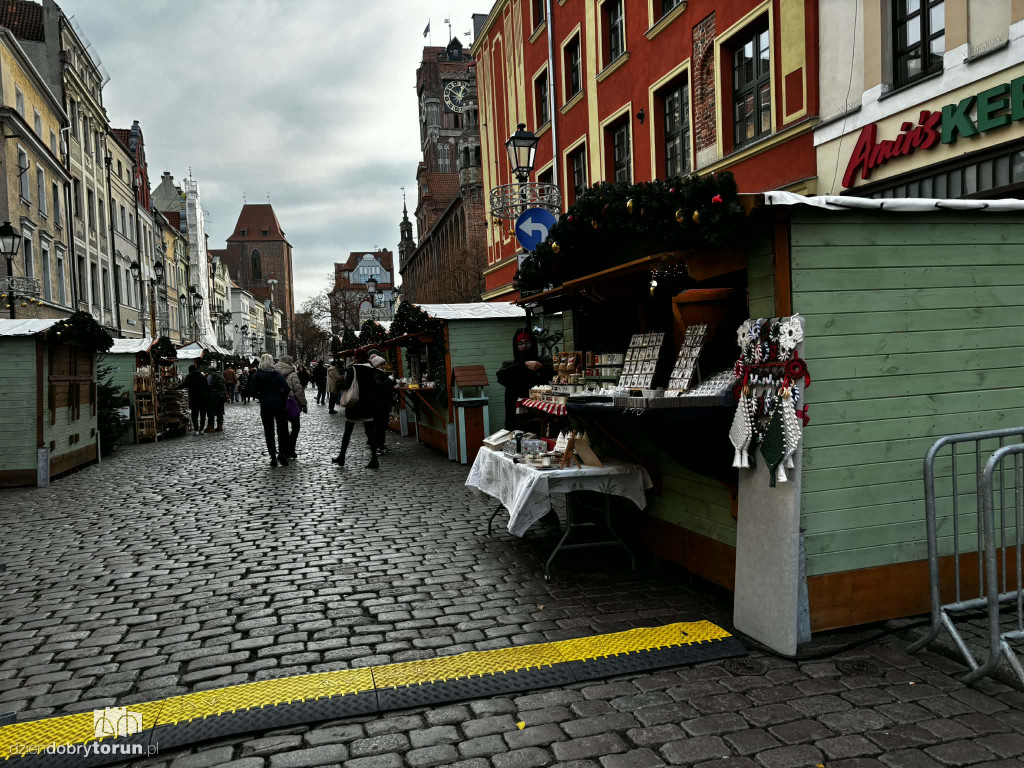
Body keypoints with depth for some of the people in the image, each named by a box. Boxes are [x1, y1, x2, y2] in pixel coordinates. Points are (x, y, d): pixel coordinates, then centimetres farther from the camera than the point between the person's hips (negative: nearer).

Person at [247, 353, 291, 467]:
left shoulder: (256, 375, -1)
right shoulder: (277, 374, -3)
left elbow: (252, 392, -5)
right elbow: (287, 389, -13)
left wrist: (261, 397, 11)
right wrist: (282, 398, 4)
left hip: (265, 405, 1)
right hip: (278, 404, -1)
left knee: (269, 431, 7)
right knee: (282, 429, 8)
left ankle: (273, 456, 4)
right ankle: (282, 453, -5)